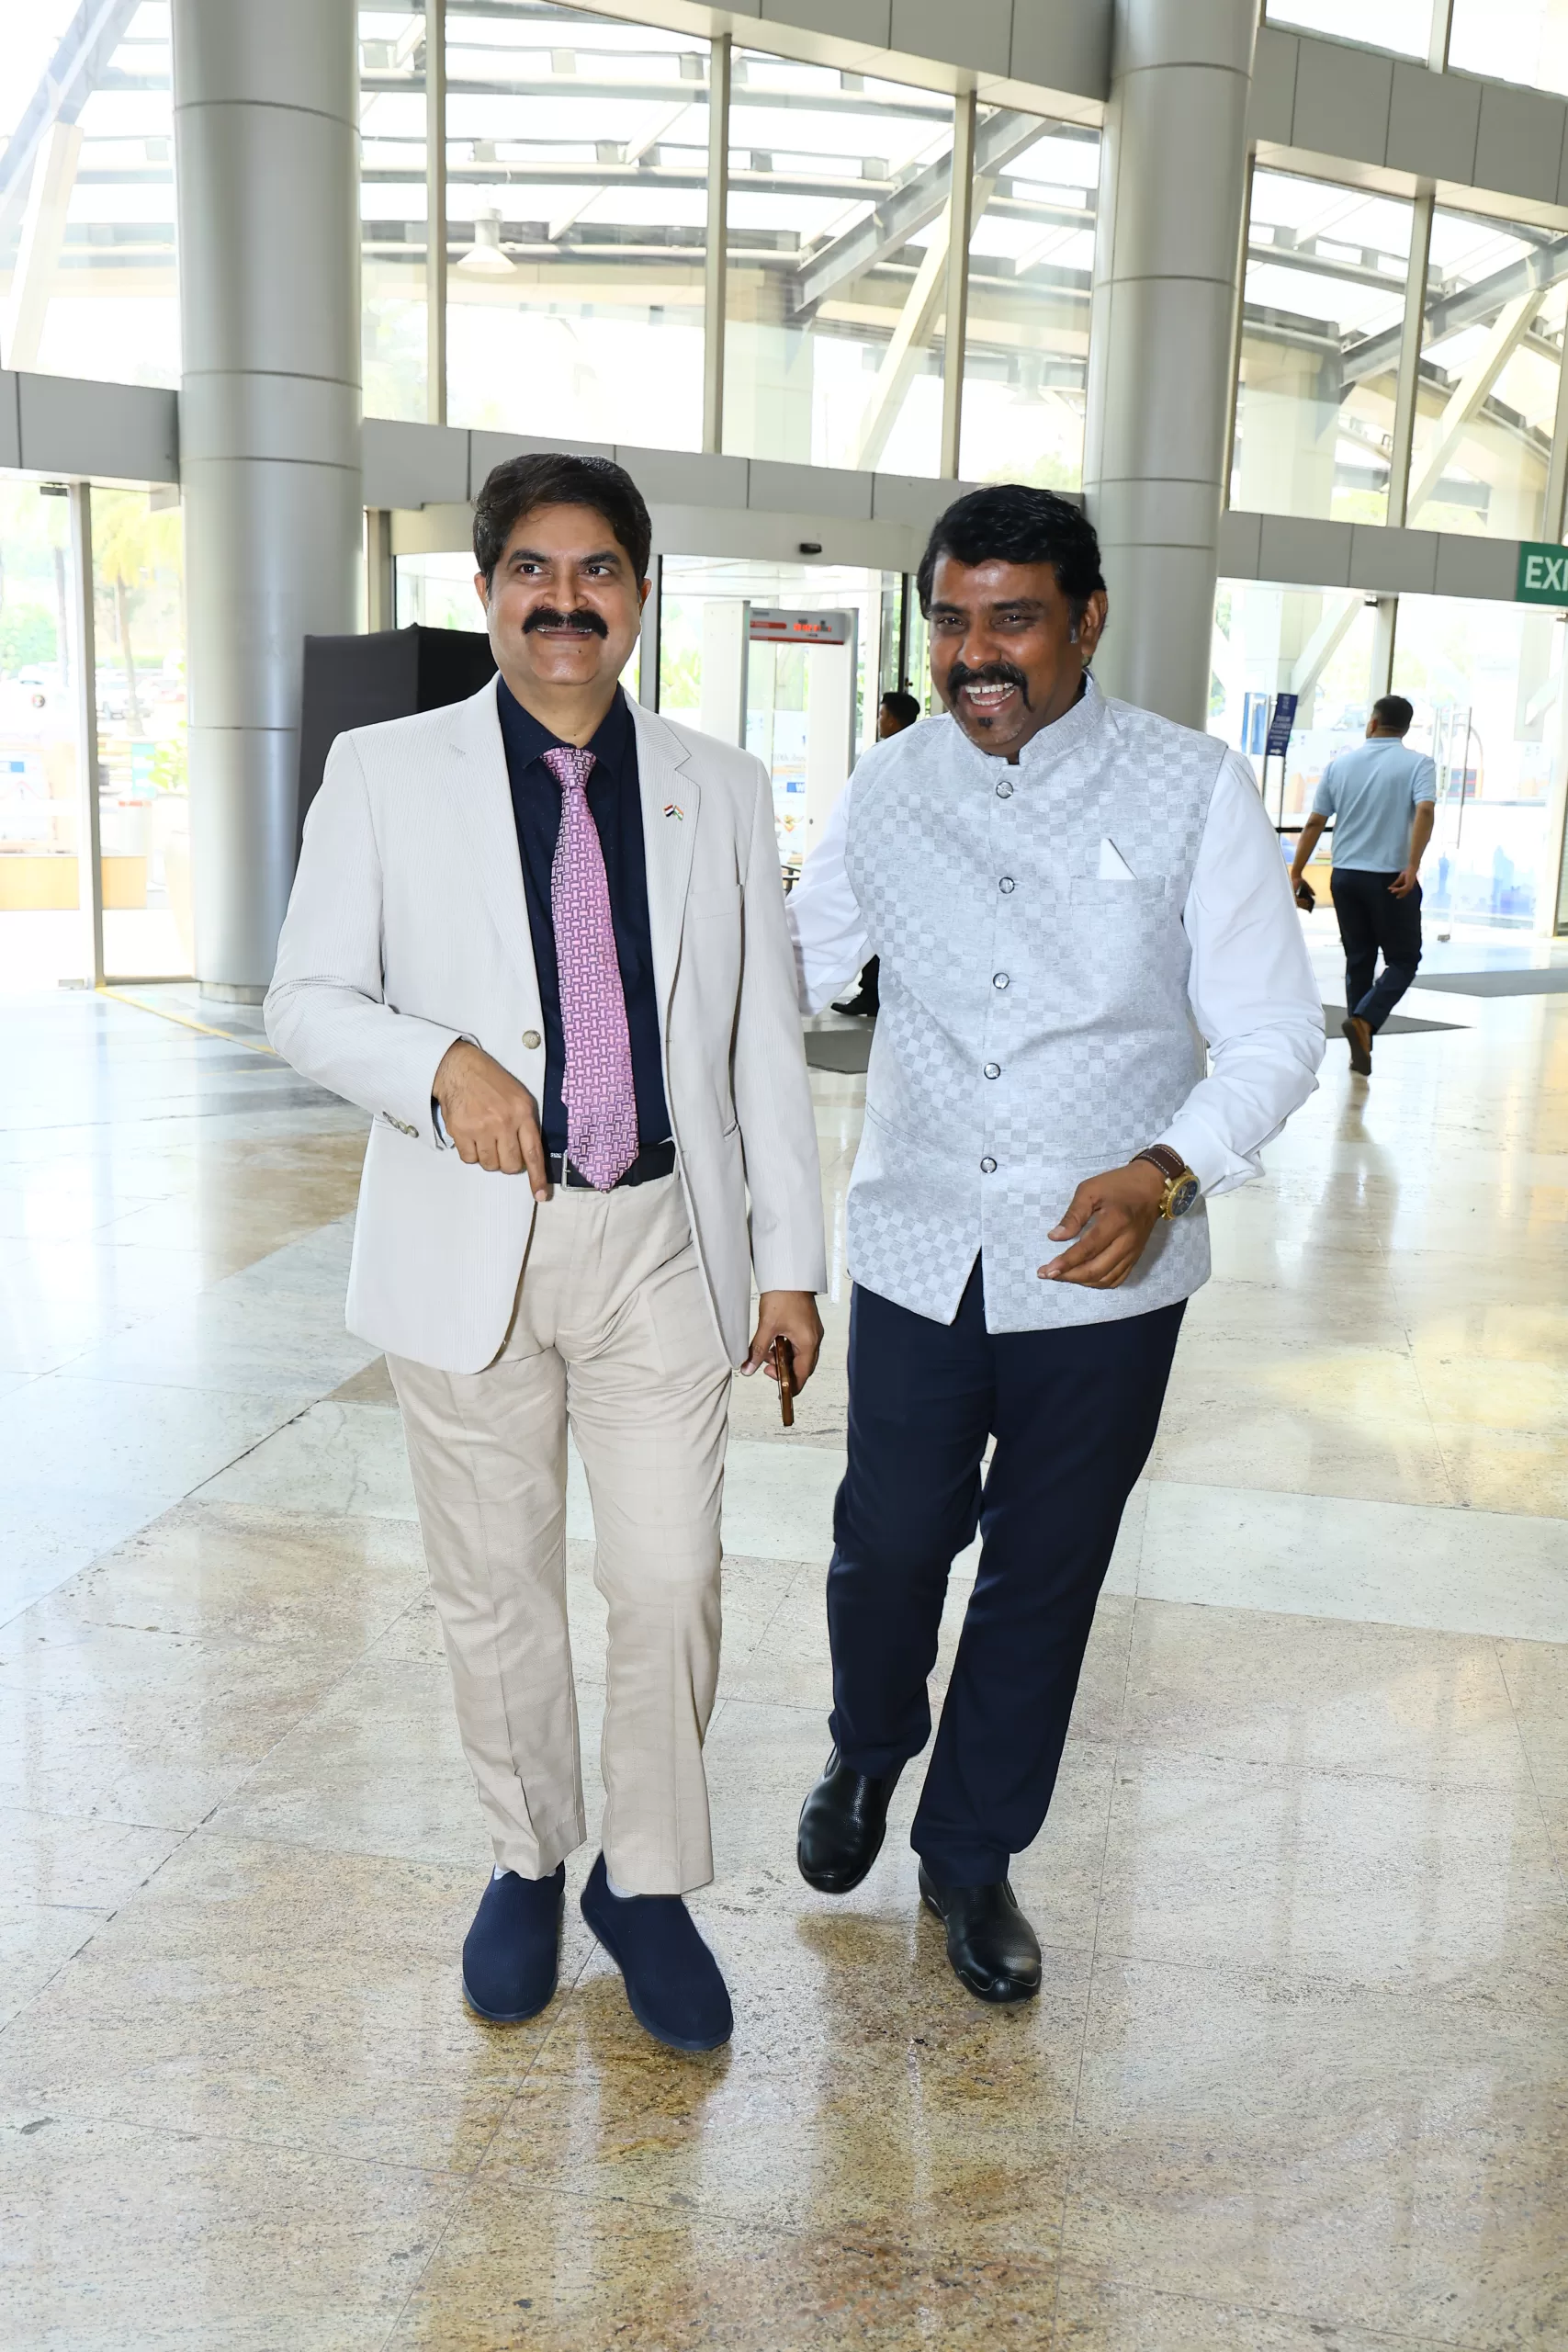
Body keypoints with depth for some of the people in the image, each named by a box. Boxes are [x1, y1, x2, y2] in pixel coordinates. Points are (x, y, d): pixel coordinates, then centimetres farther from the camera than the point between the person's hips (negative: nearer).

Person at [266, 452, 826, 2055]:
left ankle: (648, 1882, 26)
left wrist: (789, 1256, 5)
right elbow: (307, 1002, 2)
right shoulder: (386, 774, 2)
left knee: (669, 1583, 2)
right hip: (469, 1247, 0)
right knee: (495, 1589, 12)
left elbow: (764, 1039, 8)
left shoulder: (719, 789, 7)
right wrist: (445, 1062, -19)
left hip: (661, 1245, 1)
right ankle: (528, 1860, 35)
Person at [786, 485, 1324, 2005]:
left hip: (1105, 1271, -1)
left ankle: (973, 1857, 36)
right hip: (918, 1257, 2)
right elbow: (789, 970, 15)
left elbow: (1272, 1034, -7)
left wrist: (1165, 1171, -23)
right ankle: (869, 1751, 45)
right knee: (889, 1546, 9)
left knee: (1045, 1577, 12)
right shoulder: (887, 789, 2)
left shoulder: (1193, 793, -7)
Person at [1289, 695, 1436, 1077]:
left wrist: (1296, 872, 10)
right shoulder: (1417, 764, -3)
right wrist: (1412, 866, -24)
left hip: (1346, 876, 4)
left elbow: (1314, 823, 4)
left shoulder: (1340, 763, 6)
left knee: (1358, 960, 13)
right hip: (1391, 879, -4)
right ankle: (1364, 1019, -16)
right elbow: (1425, 811, -21)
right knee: (1404, 959, 7)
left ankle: (1360, 1048, 12)